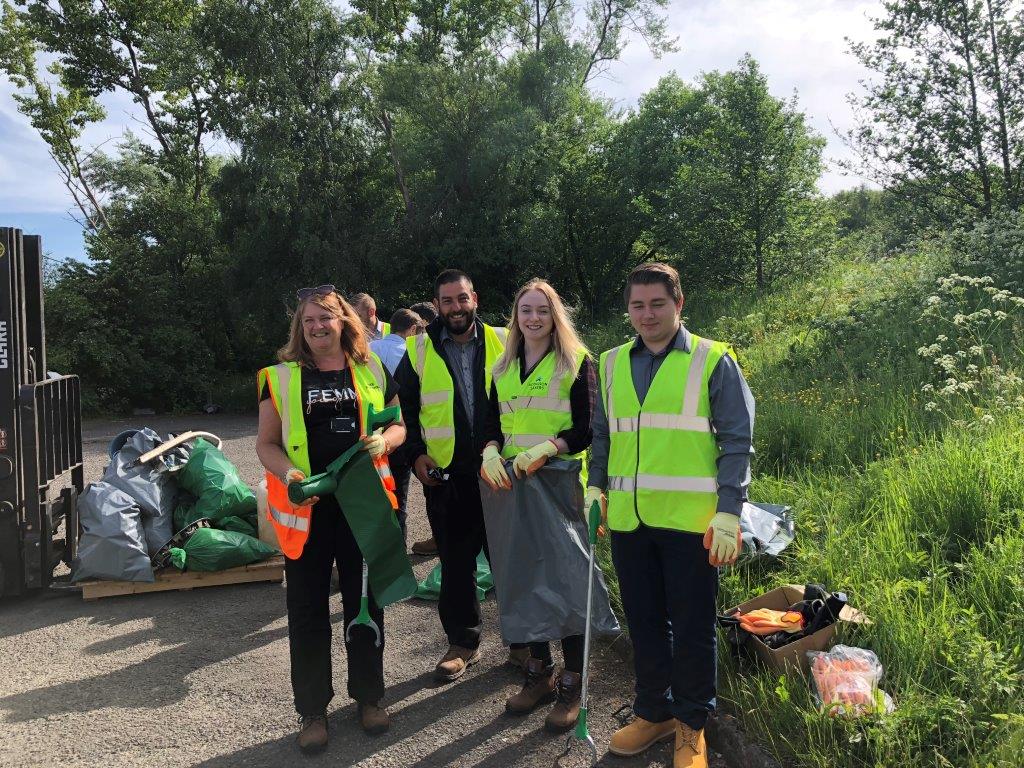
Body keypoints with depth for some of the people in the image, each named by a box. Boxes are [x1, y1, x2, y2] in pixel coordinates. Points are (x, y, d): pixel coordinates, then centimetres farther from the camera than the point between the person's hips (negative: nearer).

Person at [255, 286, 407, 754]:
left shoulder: (372, 370, 5)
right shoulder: (282, 376, 1)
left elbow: (399, 425, 12)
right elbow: (266, 443, 2)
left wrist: (384, 439, -11)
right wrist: (288, 473, -18)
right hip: (306, 509, -1)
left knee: (364, 601, 12)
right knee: (307, 607, 7)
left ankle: (369, 695, 30)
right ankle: (312, 709, 23)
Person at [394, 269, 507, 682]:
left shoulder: (502, 343, 2)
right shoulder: (419, 350, 2)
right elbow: (403, 408, 9)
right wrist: (416, 453, -1)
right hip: (446, 476, 0)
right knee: (455, 563, 9)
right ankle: (463, 642, 25)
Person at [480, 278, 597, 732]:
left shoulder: (577, 362, -3)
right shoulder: (503, 367, 12)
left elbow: (587, 428, -8)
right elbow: (493, 423, 11)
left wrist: (546, 448, -23)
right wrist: (491, 453, -10)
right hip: (512, 484, 5)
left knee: (566, 577, 0)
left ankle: (571, 684, 13)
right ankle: (538, 672, 26)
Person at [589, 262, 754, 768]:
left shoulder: (713, 361, -4)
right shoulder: (610, 365, 9)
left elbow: (737, 442, -5)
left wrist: (728, 514, -11)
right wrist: (596, 486, 3)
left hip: (691, 521, -4)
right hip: (628, 520, 4)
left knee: (692, 627, 8)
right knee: (644, 622, 15)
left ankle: (691, 725, 28)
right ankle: (653, 712, 34)